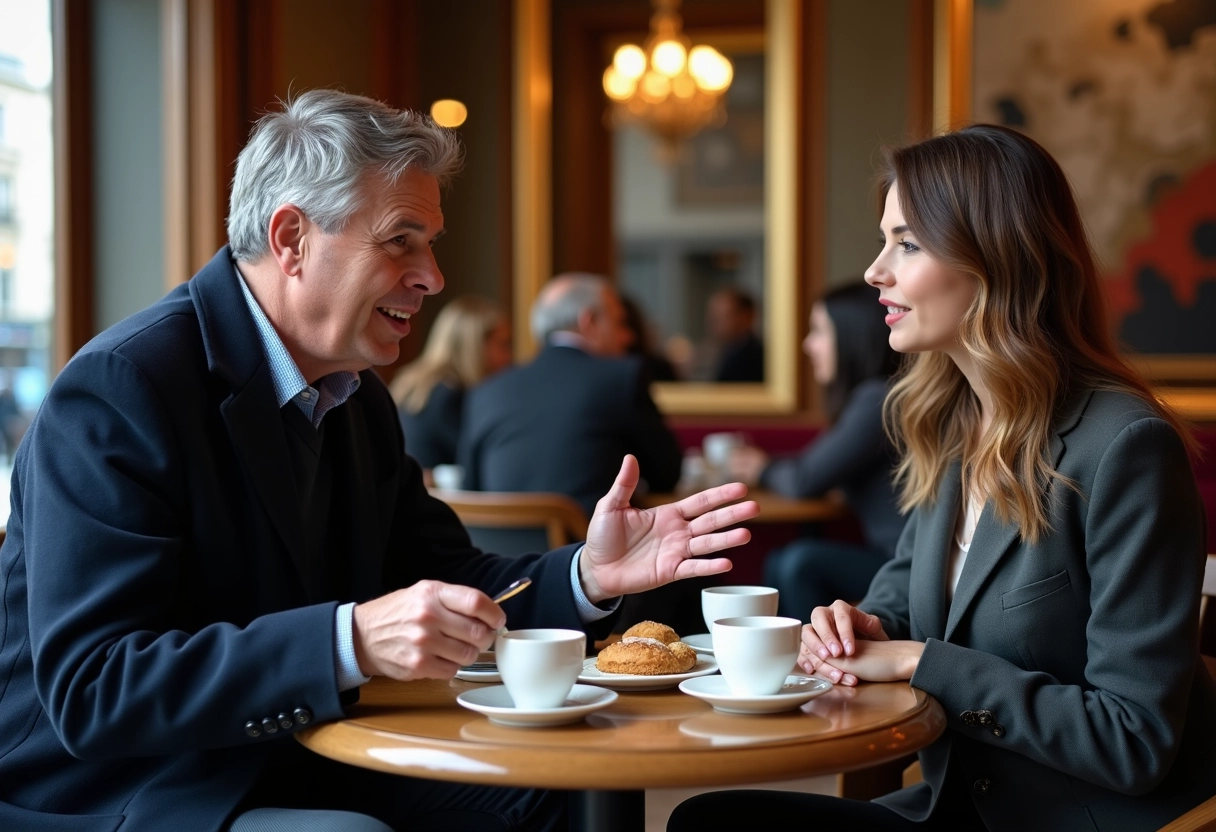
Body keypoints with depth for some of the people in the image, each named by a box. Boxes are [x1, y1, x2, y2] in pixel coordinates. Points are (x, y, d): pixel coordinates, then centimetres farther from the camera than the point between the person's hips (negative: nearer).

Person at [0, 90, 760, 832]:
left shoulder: (361, 399, 9)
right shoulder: (121, 387, -20)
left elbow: (442, 593, 10)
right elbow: (90, 691, -26)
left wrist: (588, 577, -9)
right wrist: (350, 642, -35)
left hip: (293, 766, 8)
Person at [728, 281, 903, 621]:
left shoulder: (878, 399, -16)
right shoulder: (863, 397, 14)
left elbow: (807, 480, -12)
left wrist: (764, 471, 6)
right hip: (888, 556, 10)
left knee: (802, 561, -21)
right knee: (779, 563, 5)